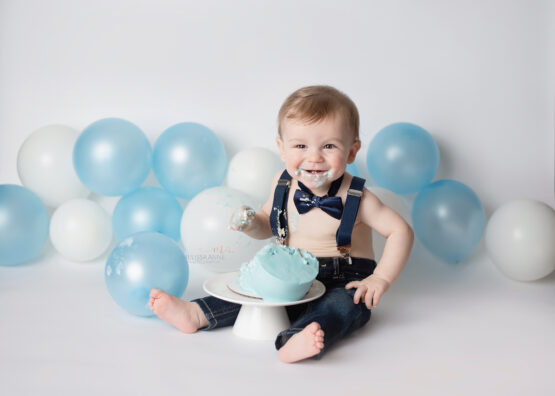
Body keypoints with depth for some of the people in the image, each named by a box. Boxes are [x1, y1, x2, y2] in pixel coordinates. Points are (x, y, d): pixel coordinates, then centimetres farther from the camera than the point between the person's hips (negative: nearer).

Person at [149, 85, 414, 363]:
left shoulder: (355, 198, -16)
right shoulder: (283, 184, -2)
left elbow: (400, 231, -11)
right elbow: (269, 225, 14)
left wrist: (380, 279, -19)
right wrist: (250, 224, -10)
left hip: (343, 281, -5)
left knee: (346, 304, -34)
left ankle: (294, 341, -59)